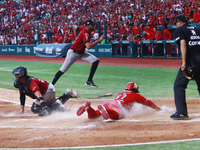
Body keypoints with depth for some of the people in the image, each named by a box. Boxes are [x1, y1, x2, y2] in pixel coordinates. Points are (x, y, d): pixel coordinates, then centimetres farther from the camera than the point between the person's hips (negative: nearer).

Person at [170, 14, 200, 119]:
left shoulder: (179, 31, 2)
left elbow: (183, 44, -14)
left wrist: (184, 62, -20)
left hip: (190, 60, -6)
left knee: (179, 85, 1)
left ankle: (181, 112, -6)